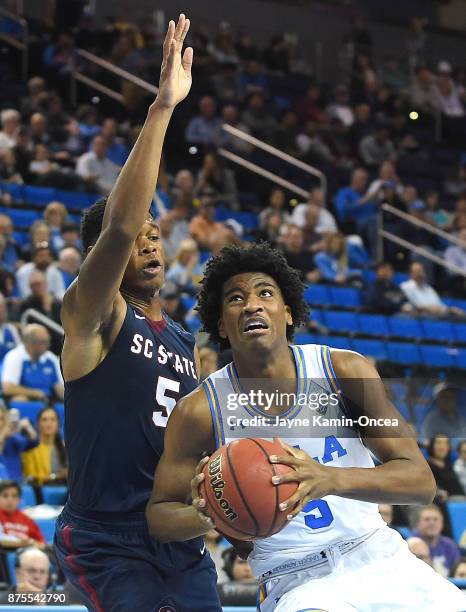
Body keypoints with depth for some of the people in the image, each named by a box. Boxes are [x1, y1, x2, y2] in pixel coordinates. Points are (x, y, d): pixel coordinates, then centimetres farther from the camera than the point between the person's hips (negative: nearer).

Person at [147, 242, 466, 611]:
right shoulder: (201, 411, -8)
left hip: (382, 563, 4)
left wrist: (331, 480, -29)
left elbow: (421, 482, -11)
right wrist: (204, 515, -21)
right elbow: (159, 514, 3)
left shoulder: (346, 370, -6)